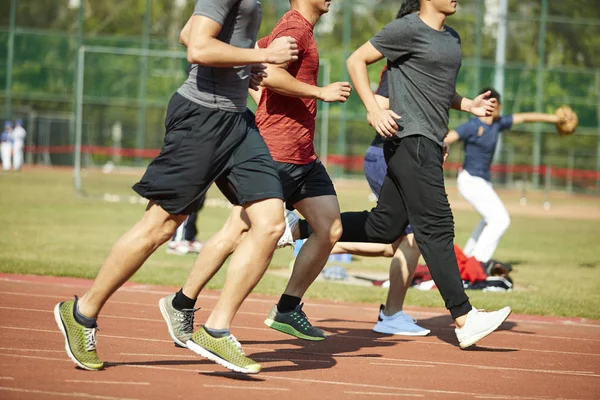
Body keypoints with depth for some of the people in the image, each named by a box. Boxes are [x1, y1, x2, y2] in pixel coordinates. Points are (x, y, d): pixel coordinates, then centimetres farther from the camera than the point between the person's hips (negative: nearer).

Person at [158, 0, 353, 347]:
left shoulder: (298, 29, 18)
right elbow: (269, 73, -28)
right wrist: (320, 92, -21)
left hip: (304, 156, 10)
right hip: (277, 152, -10)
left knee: (331, 229, 1)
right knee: (238, 233, -5)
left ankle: (288, 309, 9)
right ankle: (181, 305, 7)